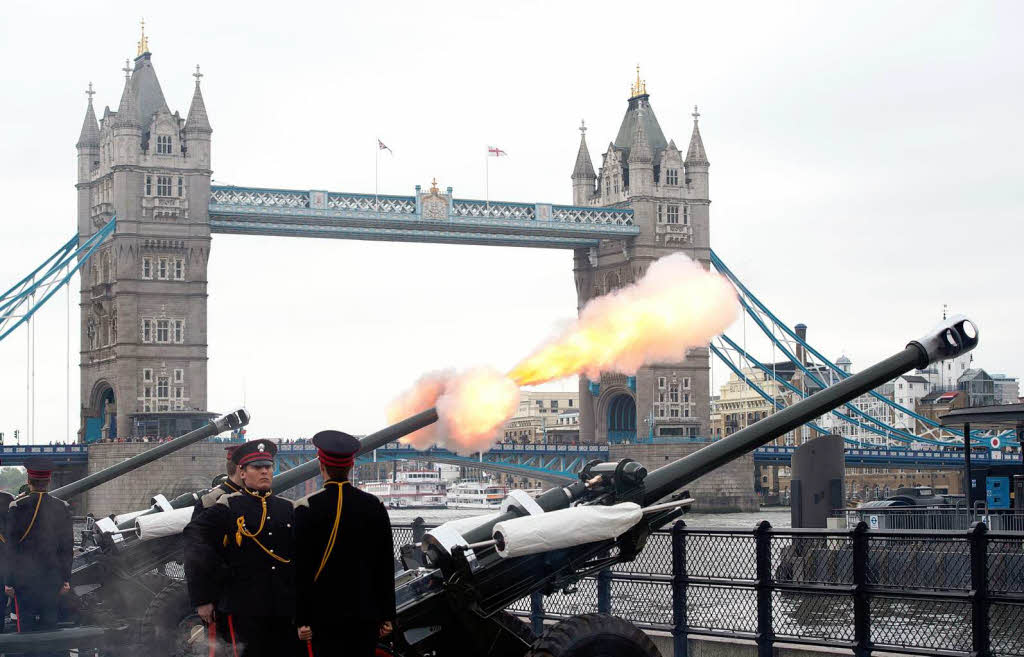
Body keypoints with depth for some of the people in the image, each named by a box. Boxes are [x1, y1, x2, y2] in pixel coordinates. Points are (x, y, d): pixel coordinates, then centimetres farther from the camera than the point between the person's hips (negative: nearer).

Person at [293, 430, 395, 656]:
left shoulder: (307, 509, -7)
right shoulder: (374, 506, 3)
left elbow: (300, 568, -7)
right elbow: (387, 566, 6)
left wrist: (301, 619, -3)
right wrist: (387, 615, 12)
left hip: (325, 613, -3)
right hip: (366, 614, 3)